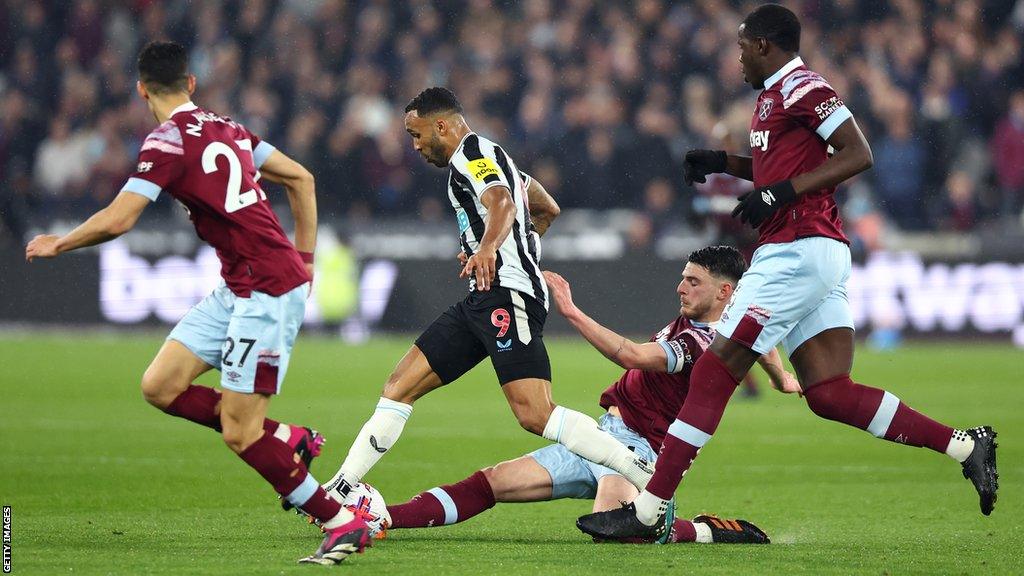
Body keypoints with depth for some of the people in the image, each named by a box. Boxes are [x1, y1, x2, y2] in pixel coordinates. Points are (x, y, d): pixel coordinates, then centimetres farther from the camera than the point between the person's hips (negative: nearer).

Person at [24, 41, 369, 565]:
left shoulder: (168, 141, -12)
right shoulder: (226, 129, 13)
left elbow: (116, 220, -16)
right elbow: (301, 178, 19)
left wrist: (57, 244, 2)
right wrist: (303, 260, 23)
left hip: (269, 291, -9)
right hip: (236, 289, 9)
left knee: (238, 435, -7)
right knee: (160, 387, 7)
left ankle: (342, 522, -1)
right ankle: (288, 440, 14)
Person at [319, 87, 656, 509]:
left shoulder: (472, 153, -5)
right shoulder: (489, 158, 26)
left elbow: (503, 204, -26)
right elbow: (547, 210, 38)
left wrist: (488, 248, -44)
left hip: (507, 295, -11)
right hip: (482, 300, 11)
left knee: (536, 415, -22)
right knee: (399, 387, 8)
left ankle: (649, 479, -23)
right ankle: (340, 490, 10)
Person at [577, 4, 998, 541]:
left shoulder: (801, 88, -9)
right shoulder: (775, 95, 21)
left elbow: (857, 155, -17)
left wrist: (779, 193, -20)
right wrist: (724, 163, 25)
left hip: (798, 251, -10)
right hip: (819, 256, 10)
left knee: (715, 371, -9)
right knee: (829, 393, 4)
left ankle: (646, 510, -8)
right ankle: (967, 445, 3)